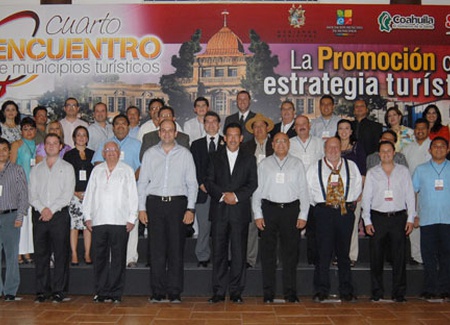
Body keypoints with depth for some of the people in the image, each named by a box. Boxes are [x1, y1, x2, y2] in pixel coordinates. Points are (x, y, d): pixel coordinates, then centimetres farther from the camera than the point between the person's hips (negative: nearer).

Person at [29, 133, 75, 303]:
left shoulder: (67, 168, 7)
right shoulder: (36, 169, 16)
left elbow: (68, 194, -2)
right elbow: (32, 193, 7)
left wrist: (52, 210, -11)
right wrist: (42, 208, -9)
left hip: (60, 214, -2)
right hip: (40, 215, 3)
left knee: (61, 253, -3)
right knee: (40, 253, 2)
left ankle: (58, 290, 2)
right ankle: (42, 290, 9)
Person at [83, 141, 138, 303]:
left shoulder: (127, 170, 9)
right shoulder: (97, 170, 16)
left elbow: (132, 195, 6)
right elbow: (89, 194, 16)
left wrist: (132, 218, -1)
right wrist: (88, 216, 8)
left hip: (120, 221, -2)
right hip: (99, 221, 2)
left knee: (118, 258, -1)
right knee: (100, 258, 3)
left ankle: (116, 293, 6)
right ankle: (101, 292, 10)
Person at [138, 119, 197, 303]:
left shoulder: (185, 154, 8)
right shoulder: (150, 154, 11)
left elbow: (192, 183, 5)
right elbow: (142, 182, 10)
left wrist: (190, 208, -3)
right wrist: (141, 208, 2)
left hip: (177, 203, -1)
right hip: (155, 203, 1)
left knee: (176, 248, -1)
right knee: (157, 248, 0)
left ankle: (175, 292, 6)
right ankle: (158, 291, 7)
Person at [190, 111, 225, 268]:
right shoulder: (196, 144, 15)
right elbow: (195, 167, 8)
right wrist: (201, 183, -5)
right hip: (203, 190, 1)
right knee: (203, 225, -1)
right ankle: (203, 257, 8)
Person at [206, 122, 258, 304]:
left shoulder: (249, 159, 11)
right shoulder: (216, 158, 13)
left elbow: (253, 184, 2)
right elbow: (209, 182, 5)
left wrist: (236, 196, -12)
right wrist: (223, 195, -11)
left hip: (240, 211, -1)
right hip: (219, 211, 1)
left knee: (239, 253, 0)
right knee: (218, 252, 1)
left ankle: (236, 291, 9)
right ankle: (219, 292, 8)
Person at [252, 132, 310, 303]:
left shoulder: (297, 164, 9)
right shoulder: (264, 164, 9)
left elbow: (303, 191, 7)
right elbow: (257, 190, 6)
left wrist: (303, 215, -1)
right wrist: (258, 214, -2)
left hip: (291, 209, 0)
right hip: (269, 208, 0)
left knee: (290, 252, 3)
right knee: (268, 252, 2)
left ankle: (290, 292, 11)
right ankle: (268, 293, 9)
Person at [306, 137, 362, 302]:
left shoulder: (351, 166, 12)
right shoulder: (315, 168, 8)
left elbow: (358, 186, 15)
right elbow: (308, 189, 12)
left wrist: (350, 202, 8)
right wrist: (318, 203, 7)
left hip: (346, 211, 1)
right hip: (324, 211, -1)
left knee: (344, 252, 6)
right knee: (323, 251, -4)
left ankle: (346, 290, 13)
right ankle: (321, 290, 4)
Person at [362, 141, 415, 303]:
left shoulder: (403, 171, 8)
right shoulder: (372, 173, 8)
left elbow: (410, 196, 7)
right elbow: (366, 197, 6)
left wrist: (410, 218, 0)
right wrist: (367, 221, 0)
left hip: (399, 217, 0)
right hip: (378, 217, 0)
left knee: (399, 256, 1)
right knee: (376, 256, 1)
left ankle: (399, 293, 10)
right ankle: (377, 292, 11)